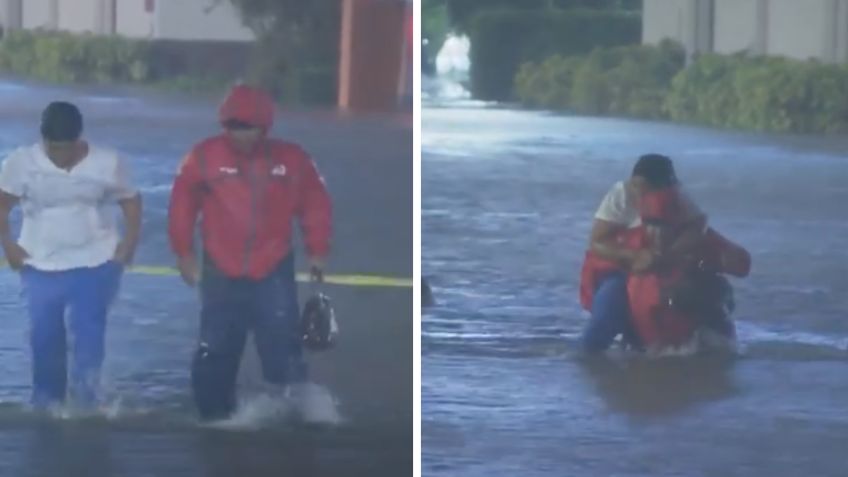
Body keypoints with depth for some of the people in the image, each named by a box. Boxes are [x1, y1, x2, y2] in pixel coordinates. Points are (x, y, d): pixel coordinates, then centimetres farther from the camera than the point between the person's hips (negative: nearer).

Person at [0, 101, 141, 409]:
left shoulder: (107, 163, -8)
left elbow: (131, 201, 4)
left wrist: (130, 242, -6)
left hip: (96, 263, -1)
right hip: (41, 265, 1)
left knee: (88, 330, -11)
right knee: (44, 335, 2)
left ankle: (85, 400, -3)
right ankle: (46, 403, 14)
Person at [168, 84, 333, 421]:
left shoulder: (291, 159, -4)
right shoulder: (205, 156, -7)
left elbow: (316, 204, 6)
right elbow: (182, 205, 1)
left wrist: (317, 251, 3)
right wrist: (184, 253, 0)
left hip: (273, 273, -1)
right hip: (220, 274, 1)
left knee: (284, 353, -6)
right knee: (215, 354, 7)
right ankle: (215, 420, 19)